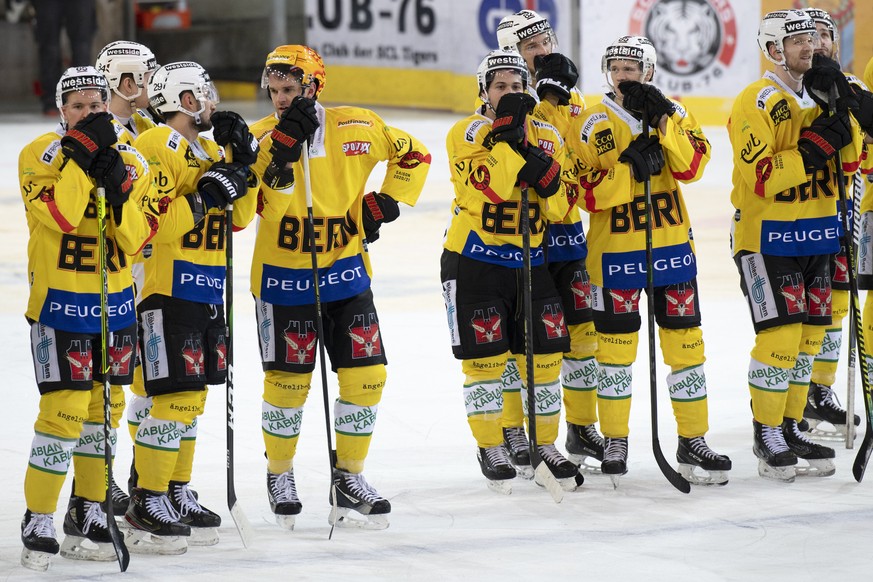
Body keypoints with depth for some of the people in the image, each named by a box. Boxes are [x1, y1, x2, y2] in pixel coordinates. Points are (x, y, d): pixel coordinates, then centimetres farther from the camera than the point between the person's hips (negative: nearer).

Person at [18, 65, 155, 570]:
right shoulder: (42, 155, -7)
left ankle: (87, 514, 24)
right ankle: (39, 524, -2)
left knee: (103, 409, 11)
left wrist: (120, 192, -17)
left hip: (116, 303, 5)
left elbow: (136, 240, -2)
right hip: (60, 303, -5)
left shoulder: (132, 163, 5)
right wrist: (83, 152, -24)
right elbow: (60, 215, -23)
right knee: (64, 410, -11)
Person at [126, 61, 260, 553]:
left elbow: (240, 216, 15)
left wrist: (244, 159, 5)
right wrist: (203, 199, -22)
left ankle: (177, 493, 22)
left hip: (207, 291, 9)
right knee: (175, 396, -11)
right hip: (168, 288, -9)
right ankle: (148, 503, -6)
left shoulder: (210, 150, 17)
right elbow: (150, 220, -21)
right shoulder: (156, 147, -12)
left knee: (193, 396, 13)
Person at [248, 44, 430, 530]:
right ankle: (280, 477, 23)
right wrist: (286, 141, -32)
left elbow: (414, 156, 8)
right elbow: (265, 198, -25)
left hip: (345, 271, 2)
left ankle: (349, 480, 14)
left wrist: (385, 203, -1)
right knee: (288, 381, 2)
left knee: (366, 375, 0)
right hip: (283, 276, -2)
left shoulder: (358, 128, -6)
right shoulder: (262, 137, -9)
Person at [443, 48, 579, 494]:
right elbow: (490, 186, -25)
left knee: (544, 354, 4)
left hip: (530, 260, 4)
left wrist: (546, 175, -17)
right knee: (484, 356, -2)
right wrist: (507, 132, -28)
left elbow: (558, 210, 1)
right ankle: (490, 448, 12)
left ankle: (545, 445, 19)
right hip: (474, 260, -4)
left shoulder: (547, 138, 6)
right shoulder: (466, 133, -8)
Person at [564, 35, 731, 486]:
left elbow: (691, 167, -12)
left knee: (685, 342, 5)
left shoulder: (674, 115, 4)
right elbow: (587, 192, -12)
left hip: (671, 246, 3)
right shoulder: (593, 124, -4)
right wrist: (630, 167, -23)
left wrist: (663, 120, -21)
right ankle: (614, 443, 14)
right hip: (615, 250, -3)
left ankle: (692, 442, 13)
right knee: (616, 346, 3)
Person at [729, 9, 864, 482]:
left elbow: (849, 158, 5)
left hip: (816, 233, 8)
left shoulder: (819, 94, 12)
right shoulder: (755, 102, -13)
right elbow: (761, 177, -22)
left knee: (808, 336, 9)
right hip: (767, 236, -8)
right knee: (780, 336, -11)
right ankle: (766, 439, 0)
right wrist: (815, 146, -25)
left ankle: (790, 430, 19)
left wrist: (841, 110, -10)